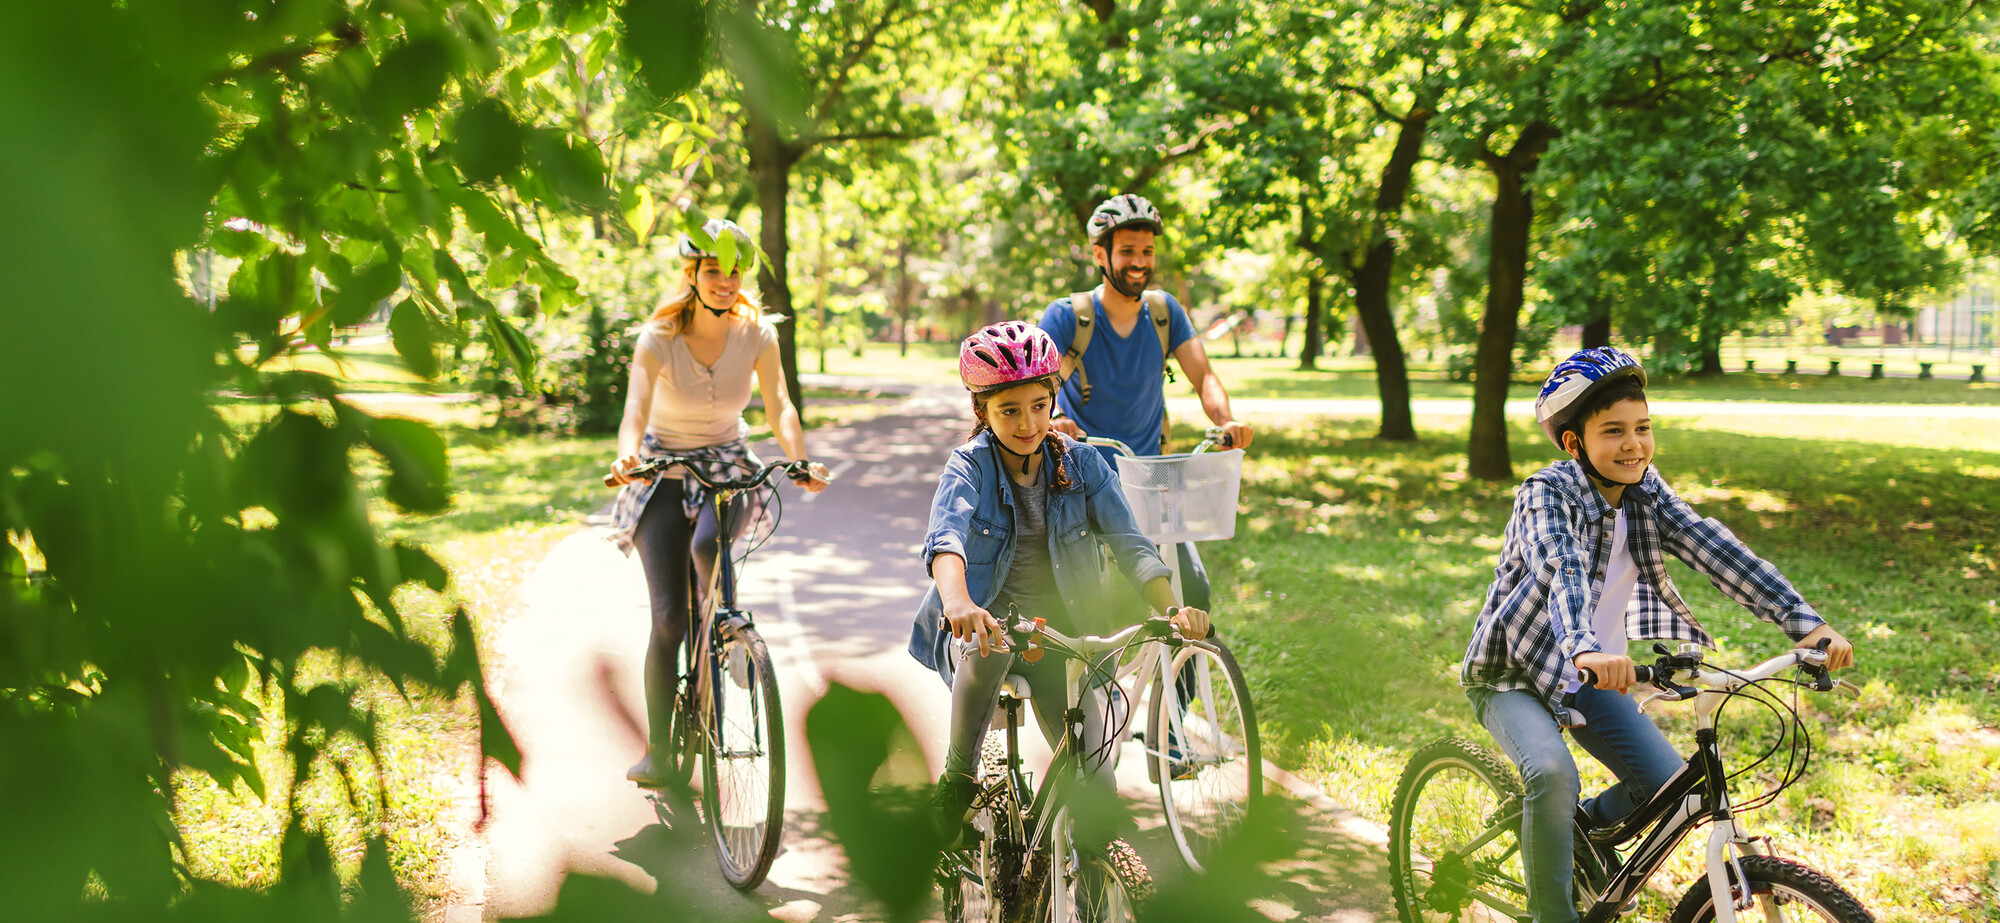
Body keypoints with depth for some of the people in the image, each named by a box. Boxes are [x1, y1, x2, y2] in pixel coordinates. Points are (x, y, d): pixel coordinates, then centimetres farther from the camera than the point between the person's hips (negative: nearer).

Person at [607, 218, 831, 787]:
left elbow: (779, 406, -14)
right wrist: (627, 458, -47)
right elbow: (635, 412, -26)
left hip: (728, 463, 1)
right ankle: (657, 749, 3)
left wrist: (800, 461, -33)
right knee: (668, 616, -7)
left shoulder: (757, 333, -9)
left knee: (708, 544, -34)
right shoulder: (659, 338, -16)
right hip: (665, 466, -1)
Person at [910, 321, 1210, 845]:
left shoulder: (1081, 464, -1)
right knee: (988, 643, -39)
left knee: (1096, 781, -14)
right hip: (983, 624, -2)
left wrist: (1173, 609, -30)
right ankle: (957, 780, -16)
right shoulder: (970, 465, -8)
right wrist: (957, 600, -51)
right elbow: (946, 535, -28)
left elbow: (1129, 544, -10)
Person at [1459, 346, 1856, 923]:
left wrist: (1805, 622, -29)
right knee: (1554, 774, -30)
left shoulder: (1645, 492, -5)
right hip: (1513, 674, -6)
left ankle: (1589, 826, 27)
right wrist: (1587, 649, -62)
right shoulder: (1548, 492, -23)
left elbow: (1715, 551, -17)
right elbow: (1561, 569, -42)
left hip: (1591, 676, 6)